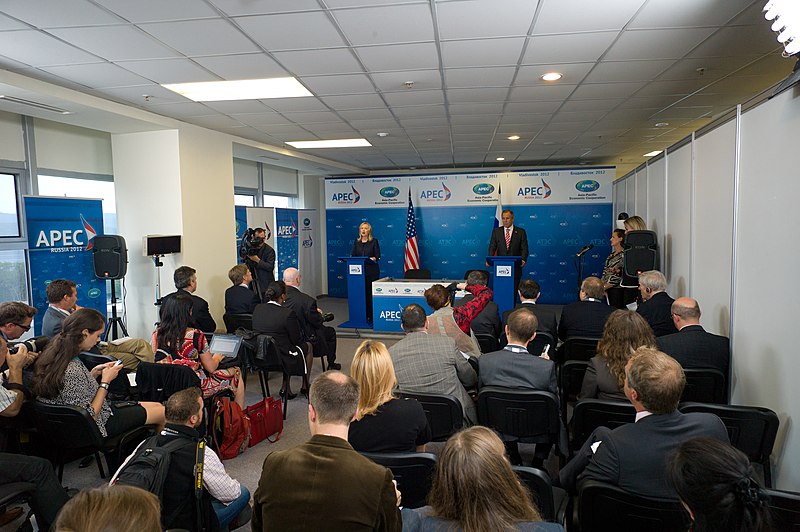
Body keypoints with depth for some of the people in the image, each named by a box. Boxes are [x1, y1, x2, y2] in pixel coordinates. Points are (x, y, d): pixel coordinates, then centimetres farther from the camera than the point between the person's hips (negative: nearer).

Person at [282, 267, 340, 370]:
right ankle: (331, 364, 34)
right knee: (331, 331, 21)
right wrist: (319, 313, 6)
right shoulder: (307, 300, -30)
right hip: (305, 338, -6)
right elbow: (317, 322, -17)